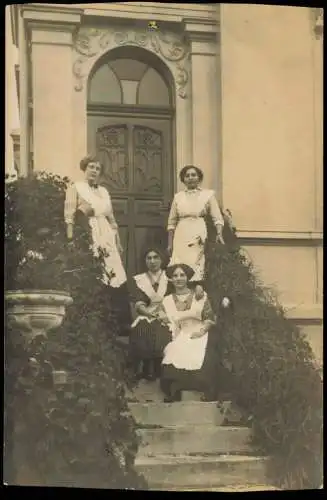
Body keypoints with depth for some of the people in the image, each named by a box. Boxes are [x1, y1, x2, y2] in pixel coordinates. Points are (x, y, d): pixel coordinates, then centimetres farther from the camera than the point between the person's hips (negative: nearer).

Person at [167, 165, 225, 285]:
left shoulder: (208, 194, 5)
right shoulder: (178, 197, 13)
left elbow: (217, 218, -1)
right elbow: (172, 222, 16)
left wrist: (219, 234, -17)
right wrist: (170, 244, 11)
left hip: (200, 238, -2)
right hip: (181, 238, 3)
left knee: (198, 272, -9)